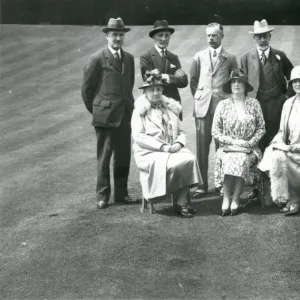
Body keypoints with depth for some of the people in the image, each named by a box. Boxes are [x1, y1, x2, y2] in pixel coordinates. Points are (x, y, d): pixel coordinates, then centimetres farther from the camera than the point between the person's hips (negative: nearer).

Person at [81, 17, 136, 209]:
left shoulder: (129, 58, 12)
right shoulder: (97, 60, -6)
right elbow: (86, 88, -1)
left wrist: (128, 106, 14)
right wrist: (95, 110, 4)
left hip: (125, 115, 5)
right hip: (105, 115, -5)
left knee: (124, 156, 8)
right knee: (104, 156, 1)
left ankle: (121, 193, 18)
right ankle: (103, 196, 9)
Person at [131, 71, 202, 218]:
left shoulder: (171, 108, 18)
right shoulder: (140, 111, 3)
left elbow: (181, 131, 19)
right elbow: (138, 136, -9)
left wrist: (179, 143, -6)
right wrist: (162, 147, -18)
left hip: (173, 149, 5)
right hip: (149, 153, -4)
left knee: (190, 159, -27)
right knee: (175, 164, -32)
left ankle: (182, 202, -23)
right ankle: (180, 203, -11)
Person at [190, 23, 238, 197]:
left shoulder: (230, 58, 6)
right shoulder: (199, 57, 10)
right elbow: (193, 81, 16)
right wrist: (198, 96, 8)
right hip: (202, 105, 1)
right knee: (202, 146, -1)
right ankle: (202, 184, 4)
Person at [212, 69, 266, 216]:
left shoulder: (253, 103, 6)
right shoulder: (223, 105, 4)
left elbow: (261, 128, 5)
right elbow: (215, 131, 2)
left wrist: (250, 143, -9)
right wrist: (233, 141, -10)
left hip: (248, 148, 0)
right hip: (227, 148, 0)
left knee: (241, 160, -32)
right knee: (228, 161, -32)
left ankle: (235, 200, -23)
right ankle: (226, 199, -23)